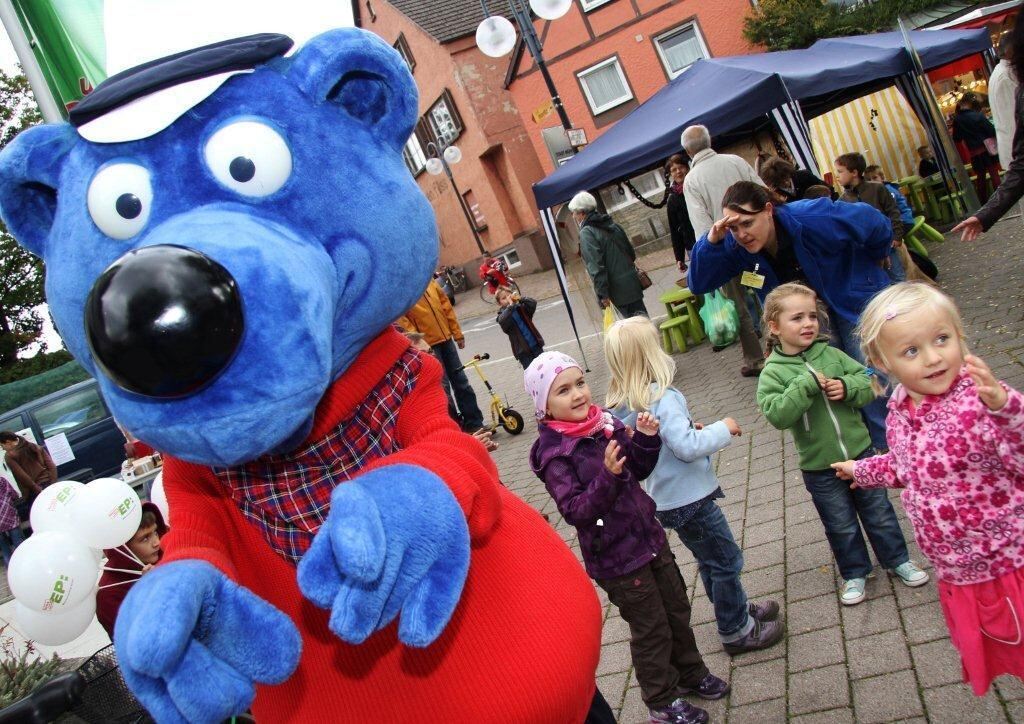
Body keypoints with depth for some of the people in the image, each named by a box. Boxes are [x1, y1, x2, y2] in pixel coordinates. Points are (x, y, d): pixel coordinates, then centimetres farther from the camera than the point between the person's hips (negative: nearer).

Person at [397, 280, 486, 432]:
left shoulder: (428, 280, 9)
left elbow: (446, 306, 13)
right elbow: (401, 320, -16)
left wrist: (457, 333, 12)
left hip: (445, 338, 6)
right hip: (426, 344, -6)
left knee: (461, 381, 10)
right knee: (442, 386, -2)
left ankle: (474, 423, 20)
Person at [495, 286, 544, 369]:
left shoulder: (520, 308, 7)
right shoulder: (502, 315, -2)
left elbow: (533, 303, -9)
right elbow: (503, 321, -26)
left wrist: (520, 299, -20)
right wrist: (510, 305, -28)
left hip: (535, 345, 3)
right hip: (522, 350, -3)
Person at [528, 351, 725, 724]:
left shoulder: (605, 422, -4)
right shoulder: (554, 454, -22)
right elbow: (576, 511, -27)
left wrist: (646, 440, -9)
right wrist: (607, 475, -39)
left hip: (648, 536, 6)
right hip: (615, 557, -6)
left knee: (677, 609, 22)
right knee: (651, 628, 10)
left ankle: (691, 673, 47)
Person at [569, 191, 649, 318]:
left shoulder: (586, 233, -14)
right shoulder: (611, 224, 11)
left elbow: (595, 267, -21)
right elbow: (631, 252, 17)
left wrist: (602, 294, -20)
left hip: (619, 290, -8)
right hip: (633, 283, 8)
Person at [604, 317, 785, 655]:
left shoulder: (621, 405, 0)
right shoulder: (662, 398, -26)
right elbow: (687, 447, -29)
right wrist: (722, 429, -15)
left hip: (666, 499, 9)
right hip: (689, 498, -8)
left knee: (709, 559, 25)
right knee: (726, 561, 10)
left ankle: (739, 610, 43)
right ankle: (737, 631, 25)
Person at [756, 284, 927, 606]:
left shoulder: (831, 355, -4)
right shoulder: (773, 373, -13)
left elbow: (868, 381, -1)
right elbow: (777, 415, -26)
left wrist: (847, 387, -21)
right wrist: (806, 385, -29)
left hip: (859, 450, 2)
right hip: (819, 467, -2)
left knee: (878, 511, 18)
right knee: (841, 525, 15)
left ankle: (897, 559, 40)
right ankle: (854, 572, 35)